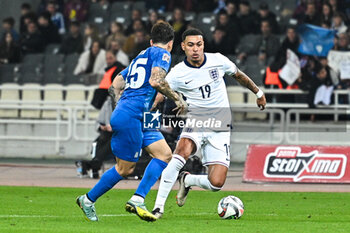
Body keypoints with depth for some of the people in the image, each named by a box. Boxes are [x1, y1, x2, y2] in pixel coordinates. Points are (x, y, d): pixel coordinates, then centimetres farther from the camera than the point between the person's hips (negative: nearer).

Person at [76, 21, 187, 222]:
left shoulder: (140, 57, 23)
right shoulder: (162, 53, -3)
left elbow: (115, 87, 24)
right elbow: (156, 80, -21)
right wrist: (178, 98, -12)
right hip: (131, 117, -10)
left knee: (165, 154, 4)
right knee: (125, 169, -1)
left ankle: (137, 200, -2)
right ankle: (88, 200, 12)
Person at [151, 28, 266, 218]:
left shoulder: (218, 61, -2)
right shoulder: (177, 74, -8)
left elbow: (238, 75, 18)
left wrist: (258, 93, 30)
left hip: (220, 131, 2)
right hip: (195, 126, -2)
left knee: (215, 184, -12)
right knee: (181, 153, -36)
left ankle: (187, 180, 24)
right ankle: (158, 207, -30)